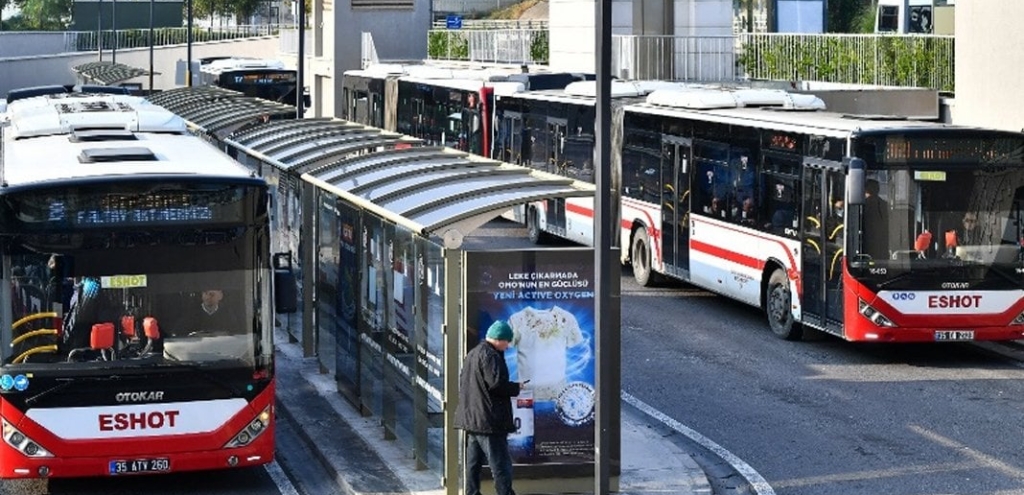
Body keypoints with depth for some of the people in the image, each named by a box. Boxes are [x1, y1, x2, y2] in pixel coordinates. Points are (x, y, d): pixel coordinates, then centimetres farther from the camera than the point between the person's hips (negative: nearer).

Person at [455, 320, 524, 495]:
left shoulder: (472, 354, 18)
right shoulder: (490, 355, -14)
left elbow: (463, 382, 23)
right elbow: (496, 382, -22)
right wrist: (517, 388, -8)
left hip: (471, 419, 10)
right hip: (489, 420, -10)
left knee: (473, 464, 13)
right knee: (501, 466, -9)